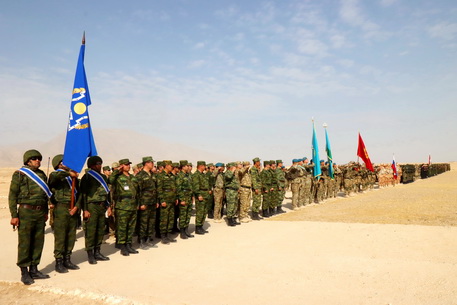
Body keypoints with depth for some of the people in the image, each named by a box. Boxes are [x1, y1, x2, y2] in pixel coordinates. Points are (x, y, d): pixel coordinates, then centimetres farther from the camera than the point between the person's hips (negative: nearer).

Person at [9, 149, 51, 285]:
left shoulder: (41, 174, 13)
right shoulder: (19, 174, -3)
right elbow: (12, 195, -5)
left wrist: (46, 212, 18)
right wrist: (14, 215, -11)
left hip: (40, 213, 6)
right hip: (26, 212, -6)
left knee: (38, 242, 9)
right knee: (24, 243, 0)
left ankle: (34, 270, 21)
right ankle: (24, 273, 10)